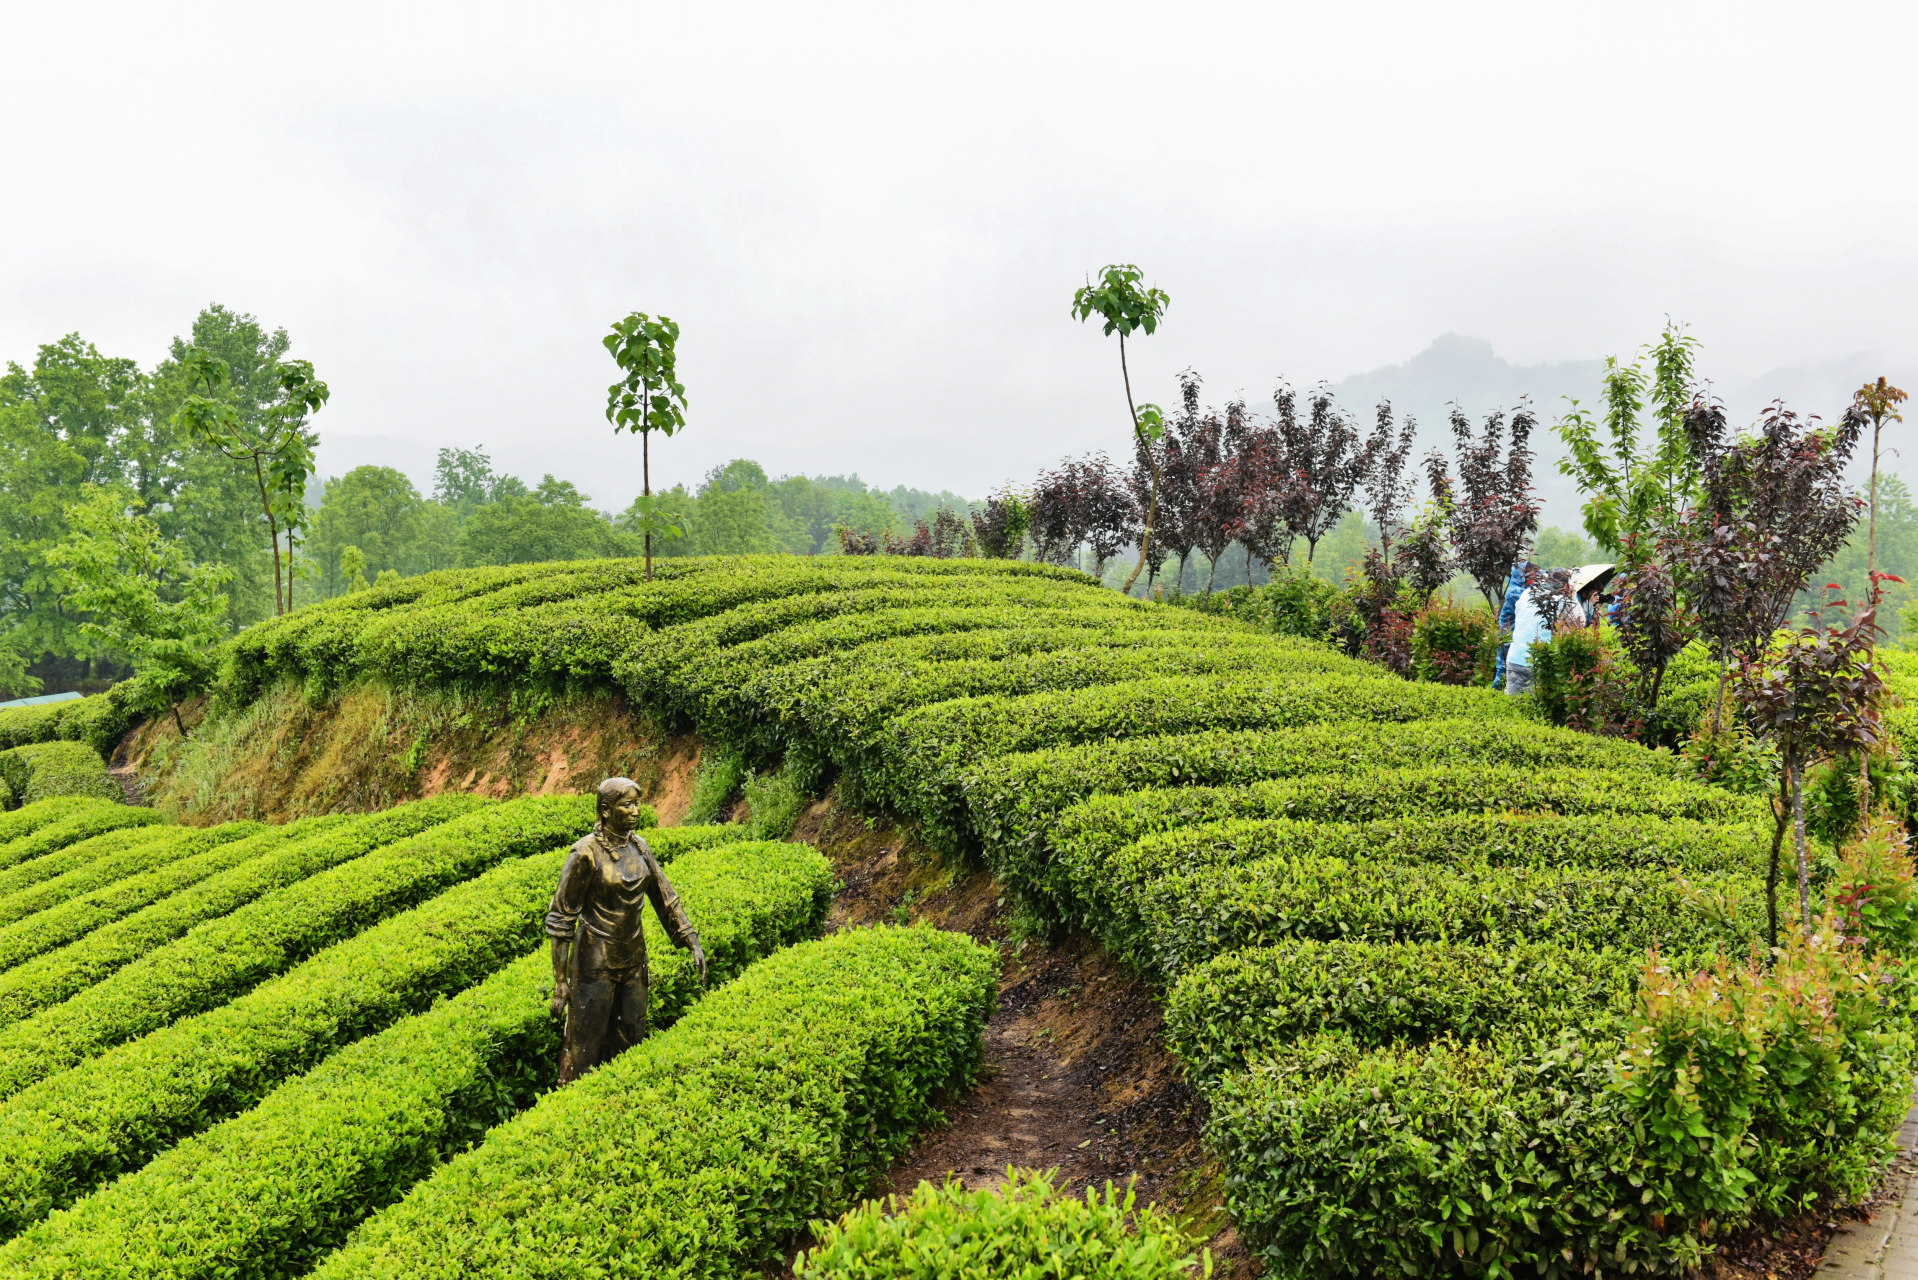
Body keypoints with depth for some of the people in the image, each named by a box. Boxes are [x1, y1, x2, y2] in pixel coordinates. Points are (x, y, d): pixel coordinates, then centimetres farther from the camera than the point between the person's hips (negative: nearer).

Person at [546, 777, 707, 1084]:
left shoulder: (639, 848, 2)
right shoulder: (586, 853, -16)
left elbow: (665, 898, 10)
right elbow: (561, 919, -12)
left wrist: (693, 943, 2)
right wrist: (560, 983, -14)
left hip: (633, 959, 6)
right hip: (596, 962, -6)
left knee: (630, 1043, 14)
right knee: (584, 1049, 3)